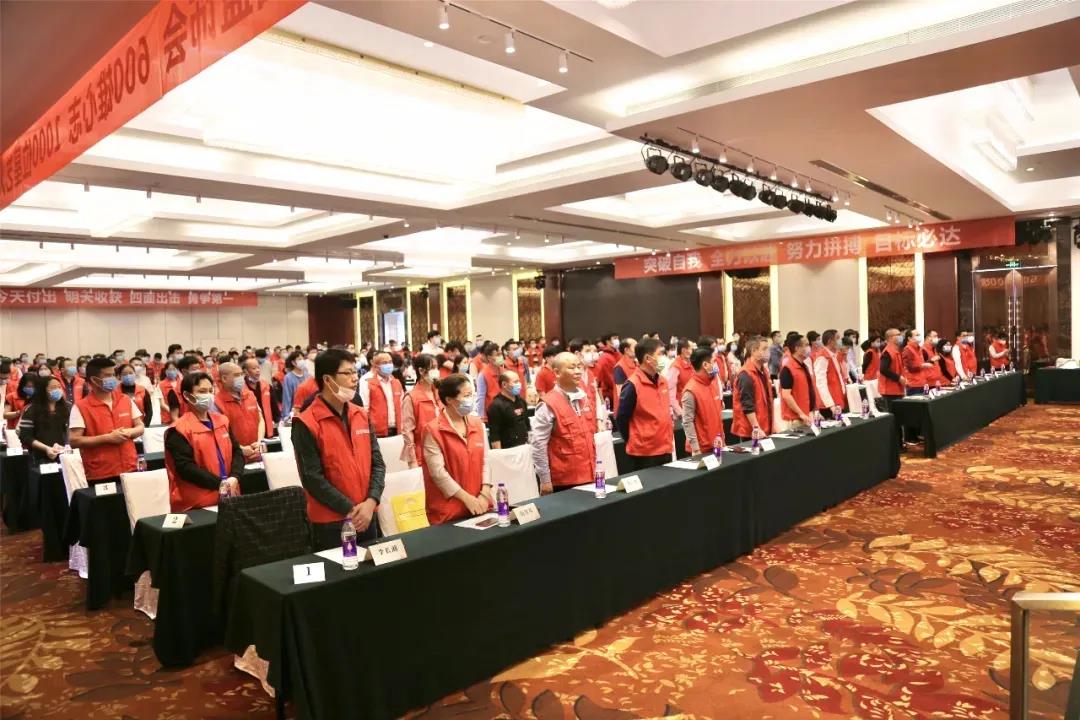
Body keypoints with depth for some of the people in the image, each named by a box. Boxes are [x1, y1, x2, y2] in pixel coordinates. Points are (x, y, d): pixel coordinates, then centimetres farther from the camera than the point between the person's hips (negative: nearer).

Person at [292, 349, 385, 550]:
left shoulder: (362, 415, 6)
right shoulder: (306, 424, -12)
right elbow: (312, 478, -15)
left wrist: (370, 502, -11)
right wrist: (351, 509, -16)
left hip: (368, 517, 6)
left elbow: (377, 462, 4)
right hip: (331, 522, -5)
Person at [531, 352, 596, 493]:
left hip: (587, 475, 7)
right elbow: (538, 445, -15)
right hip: (564, 479, -6)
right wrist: (545, 480, -14)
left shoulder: (584, 397, 7)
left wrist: (594, 465, 16)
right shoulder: (549, 405, -15)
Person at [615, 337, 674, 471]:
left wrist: (669, 436, 14)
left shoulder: (663, 381, 7)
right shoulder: (633, 385, -16)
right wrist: (635, 442, -3)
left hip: (665, 449, 8)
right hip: (644, 453, -7)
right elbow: (621, 419, -12)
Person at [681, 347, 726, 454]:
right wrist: (696, 450, -20)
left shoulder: (714, 382, 6)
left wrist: (722, 437, 14)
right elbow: (687, 423, -18)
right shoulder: (691, 390, -18)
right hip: (702, 449, -7)